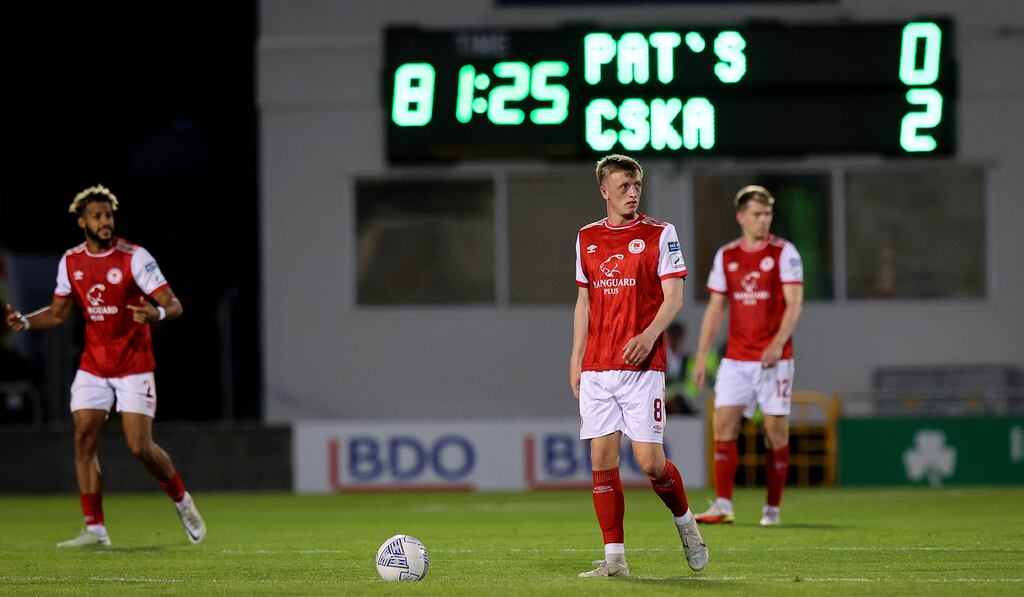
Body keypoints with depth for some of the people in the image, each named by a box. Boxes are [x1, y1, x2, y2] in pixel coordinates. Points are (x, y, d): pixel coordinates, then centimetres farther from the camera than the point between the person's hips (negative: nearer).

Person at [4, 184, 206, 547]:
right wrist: (24, 322, -6)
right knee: (83, 440, -7)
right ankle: (95, 529, -3)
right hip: (93, 365, 4)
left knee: (141, 447, -10)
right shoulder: (70, 262, 2)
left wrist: (157, 313, -40)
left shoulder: (134, 257, -13)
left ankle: (182, 501, 17)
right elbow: (58, 313, 13)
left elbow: (174, 305, -16)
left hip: (134, 367, -4)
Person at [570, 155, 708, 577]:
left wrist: (648, 335, -22)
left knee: (649, 461, -8)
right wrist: (576, 358, 13)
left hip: (642, 365, -4)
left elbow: (674, 296, -5)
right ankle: (614, 558, 1)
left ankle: (684, 521, 21)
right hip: (596, 368, 4)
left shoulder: (659, 234, 0)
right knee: (602, 460, -2)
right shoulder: (587, 238, 13)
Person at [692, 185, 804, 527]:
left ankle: (772, 508, 8)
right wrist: (702, 354, 6)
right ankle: (723, 507, -10)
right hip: (735, 358, 3)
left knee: (776, 430, -1)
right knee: (724, 425, -8)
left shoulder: (784, 253, -3)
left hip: (774, 358, -3)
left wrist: (778, 343, -24)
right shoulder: (725, 256, 9)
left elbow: (794, 303, -10)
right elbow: (715, 309, 12)